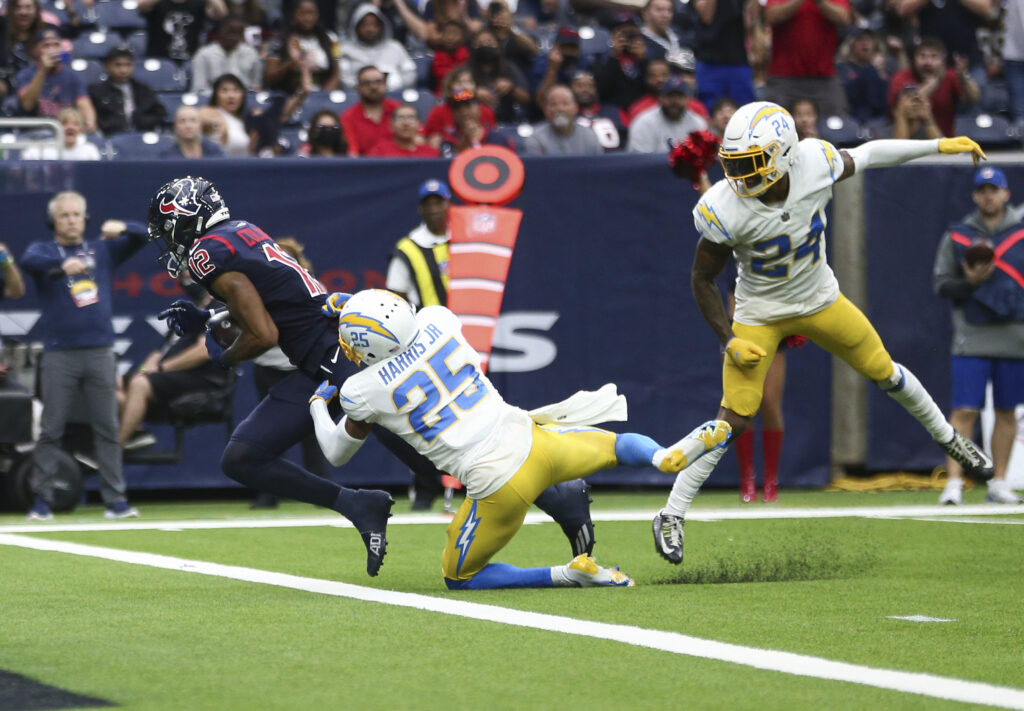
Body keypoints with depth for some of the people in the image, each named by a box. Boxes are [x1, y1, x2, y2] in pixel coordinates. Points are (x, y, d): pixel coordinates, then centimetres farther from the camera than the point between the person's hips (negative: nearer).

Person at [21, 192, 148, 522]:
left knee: (107, 429, 2)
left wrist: (122, 228, -15)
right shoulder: (44, 250, 5)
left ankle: (115, 500, 4)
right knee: (51, 430, -1)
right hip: (59, 355, -2)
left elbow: (142, 237, 8)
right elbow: (28, 261, -18)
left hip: (99, 354, 2)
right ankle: (41, 501, 3)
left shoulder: (103, 250, 15)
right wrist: (62, 264, -38)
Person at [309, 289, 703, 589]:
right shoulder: (435, 322, 2)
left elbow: (337, 453, 14)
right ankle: (665, 457, -3)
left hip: (498, 483, -5)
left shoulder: (363, 391, -8)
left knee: (458, 578, 16)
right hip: (528, 438, 5)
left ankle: (567, 575, -3)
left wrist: (317, 404, 32)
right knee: (615, 445, 31)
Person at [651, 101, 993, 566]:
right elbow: (702, 280, -15)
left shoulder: (814, 164, -25)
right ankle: (671, 517, 1)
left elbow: (864, 157, -3)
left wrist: (941, 146, 4)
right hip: (759, 314, -3)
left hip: (820, 300, 3)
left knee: (884, 373, 15)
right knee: (733, 420, -9)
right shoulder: (725, 209, -30)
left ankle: (946, 437, 42)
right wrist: (729, 341, -19)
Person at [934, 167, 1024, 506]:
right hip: (972, 338, -2)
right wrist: (969, 283, -13)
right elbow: (941, 283, 6)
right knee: (964, 411, -9)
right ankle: (954, 483, -11)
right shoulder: (957, 236, 6)